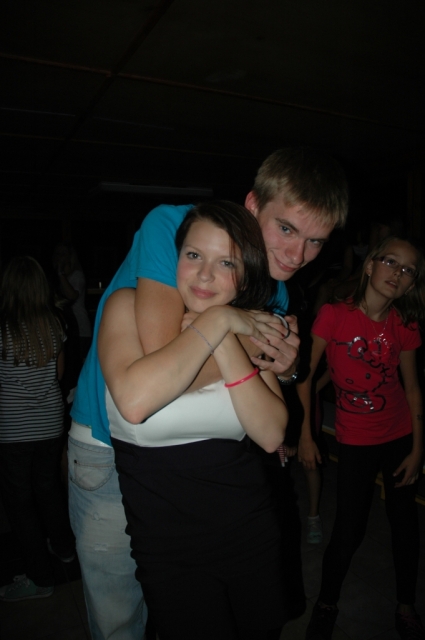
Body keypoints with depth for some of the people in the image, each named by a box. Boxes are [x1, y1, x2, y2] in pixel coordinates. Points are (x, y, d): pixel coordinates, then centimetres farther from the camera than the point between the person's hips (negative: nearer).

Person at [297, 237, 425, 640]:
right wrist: (305, 435, -8)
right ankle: (326, 605, 30)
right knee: (349, 531, 2)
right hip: (355, 442, -3)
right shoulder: (334, 315, -15)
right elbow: (305, 375, -9)